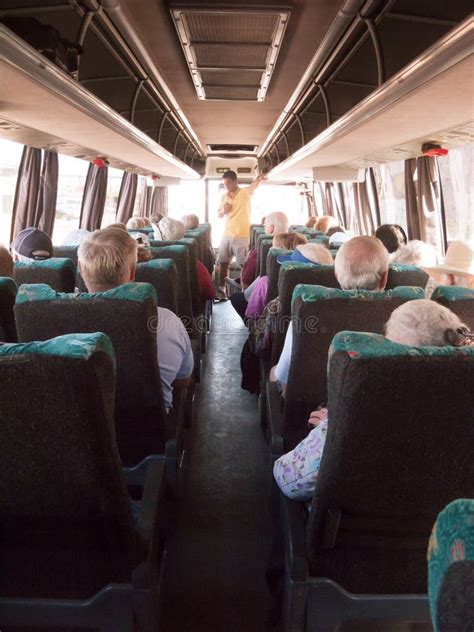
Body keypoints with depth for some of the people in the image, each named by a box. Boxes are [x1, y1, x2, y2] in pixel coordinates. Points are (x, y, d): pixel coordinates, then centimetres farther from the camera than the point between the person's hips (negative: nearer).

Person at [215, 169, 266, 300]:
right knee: (222, 262, 8)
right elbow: (218, 215, 16)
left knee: (243, 265, -1)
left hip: (241, 235, -5)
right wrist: (224, 211, -8)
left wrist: (260, 178, -51)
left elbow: (254, 185, -28)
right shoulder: (224, 196, 10)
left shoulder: (245, 193, -6)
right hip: (226, 235, 6)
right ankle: (221, 290, 18)